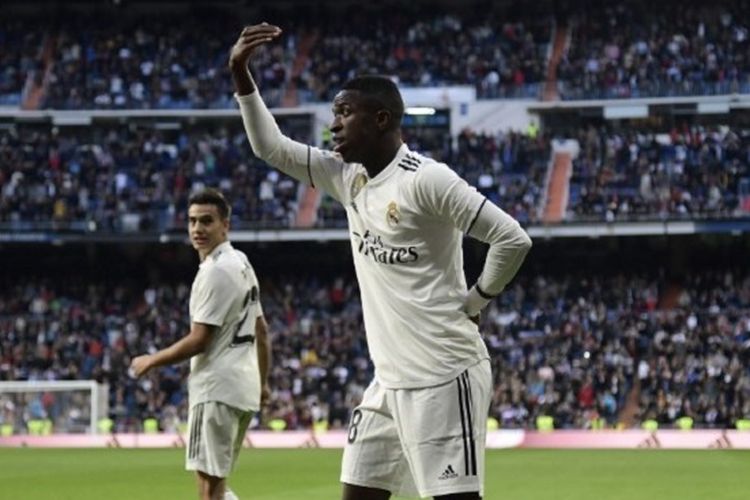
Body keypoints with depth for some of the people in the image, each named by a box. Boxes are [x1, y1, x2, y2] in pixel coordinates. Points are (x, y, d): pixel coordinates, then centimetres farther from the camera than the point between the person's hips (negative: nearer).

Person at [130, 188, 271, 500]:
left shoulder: (216, 271, -15)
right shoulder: (242, 263, 16)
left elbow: (199, 341, -17)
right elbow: (261, 331, 22)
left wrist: (151, 361, -5)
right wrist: (262, 382, 29)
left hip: (217, 388, -10)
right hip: (244, 388, 10)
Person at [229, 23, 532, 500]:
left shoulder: (427, 179, -15)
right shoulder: (349, 176, 10)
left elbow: (513, 239, -15)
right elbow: (270, 147, 18)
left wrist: (472, 303, -6)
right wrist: (241, 75, 8)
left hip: (444, 376, -9)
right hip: (389, 380, 9)